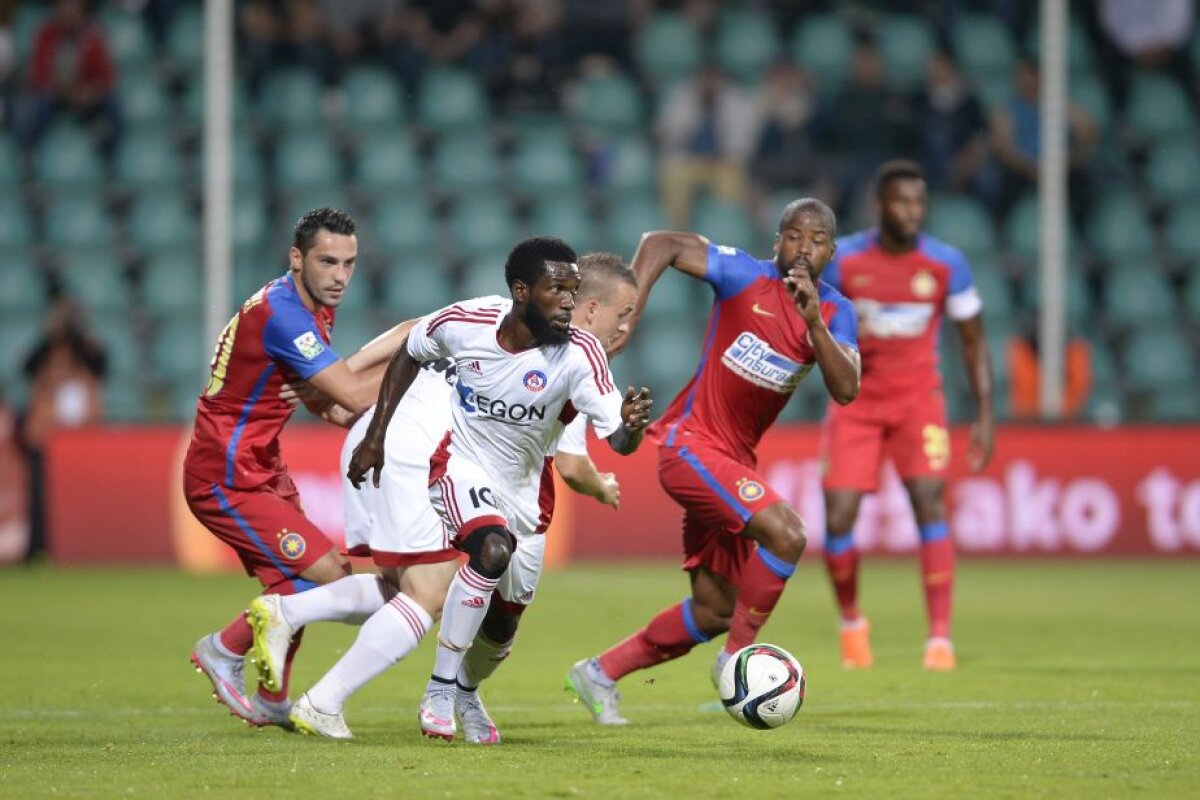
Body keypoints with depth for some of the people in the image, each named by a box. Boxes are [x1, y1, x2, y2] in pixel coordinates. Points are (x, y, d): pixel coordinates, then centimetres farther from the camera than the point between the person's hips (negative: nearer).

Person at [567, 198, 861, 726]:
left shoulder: (835, 312, 2)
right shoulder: (746, 277, -11)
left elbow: (845, 391, -14)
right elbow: (661, 243, -10)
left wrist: (814, 322, -27)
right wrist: (627, 312, -21)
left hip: (735, 461, 7)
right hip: (691, 442, -7)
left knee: (714, 612, 10)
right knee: (786, 534, -27)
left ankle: (601, 672, 24)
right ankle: (738, 657, -11)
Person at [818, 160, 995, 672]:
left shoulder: (946, 264, -8)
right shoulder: (843, 260, -9)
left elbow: (974, 341, 2)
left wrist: (985, 418, -3)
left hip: (917, 398, -1)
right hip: (856, 399, 1)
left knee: (929, 502, -19)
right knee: (837, 519, -7)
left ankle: (940, 637, -17)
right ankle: (851, 622, 20)